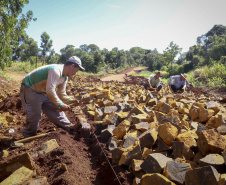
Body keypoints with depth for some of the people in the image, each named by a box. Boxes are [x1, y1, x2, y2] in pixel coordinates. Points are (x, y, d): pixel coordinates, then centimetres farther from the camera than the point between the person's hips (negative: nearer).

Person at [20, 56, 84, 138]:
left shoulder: (65, 77, -1)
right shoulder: (55, 71, -33)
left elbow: (61, 93, 7)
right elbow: (50, 91, -38)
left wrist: (70, 100, -9)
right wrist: (60, 104, -31)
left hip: (43, 91, 9)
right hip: (30, 89, -9)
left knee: (55, 108, 8)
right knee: (35, 114, -5)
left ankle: (68, 126, 16)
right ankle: (29, 135, 19)